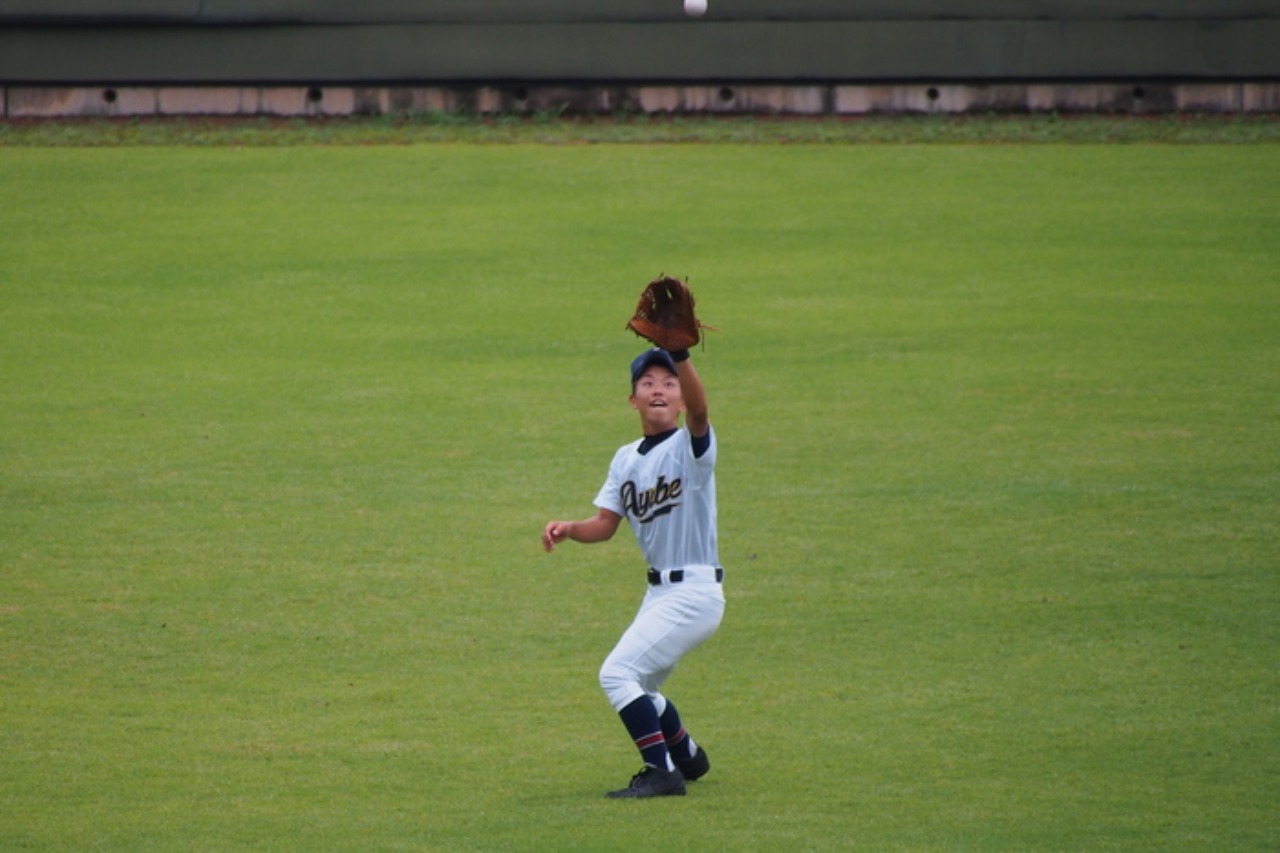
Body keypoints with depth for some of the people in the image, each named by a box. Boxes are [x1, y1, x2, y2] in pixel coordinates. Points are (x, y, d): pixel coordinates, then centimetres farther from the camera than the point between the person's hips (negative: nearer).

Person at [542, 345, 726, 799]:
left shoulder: (689, 447, -13)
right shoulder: (626, 459, 9)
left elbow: (698, 407, -35)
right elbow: (605, 523, 6)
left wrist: (681, 354, -52)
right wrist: (569, 529, -16)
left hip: (695, 592, -9)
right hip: (660, 591, 9)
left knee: (618, 673, -18)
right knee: (638, 686, 22)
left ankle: (662, 773, -13)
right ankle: (687, 757, 44)